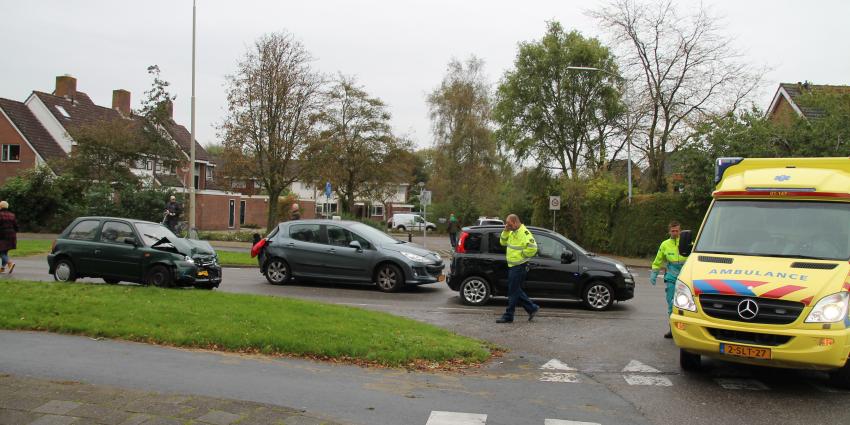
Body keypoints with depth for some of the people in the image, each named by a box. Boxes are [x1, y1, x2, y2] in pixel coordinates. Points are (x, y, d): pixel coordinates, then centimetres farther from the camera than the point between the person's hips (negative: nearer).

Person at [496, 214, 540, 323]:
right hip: (512, 266, 10)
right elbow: (503, 242, 16)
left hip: (519, 267, -10)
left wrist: (522, 255, -15)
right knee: (516, 290, 15)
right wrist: (505, 231, 1)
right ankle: (532, 308, 24)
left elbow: (532, 248, -25)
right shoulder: (512, 232, 11)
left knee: (513, 291, -2)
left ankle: (508, 316, 5)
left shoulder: (524, 233, -18)